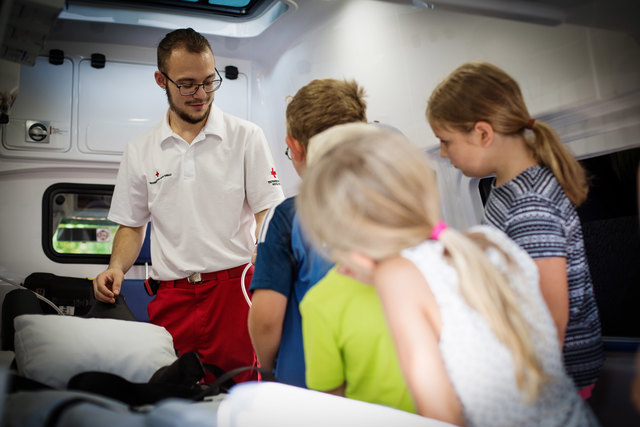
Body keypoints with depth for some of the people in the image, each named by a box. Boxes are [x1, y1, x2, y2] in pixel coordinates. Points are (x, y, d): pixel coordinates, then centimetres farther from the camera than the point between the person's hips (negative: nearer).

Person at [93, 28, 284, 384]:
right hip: (171, 297, 3)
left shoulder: (246, 136, 3)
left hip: (235, 287, -2)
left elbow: (268, 212, -1)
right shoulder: (140, 151, 11)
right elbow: (132, 225, 18)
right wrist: (117, 268, 0)